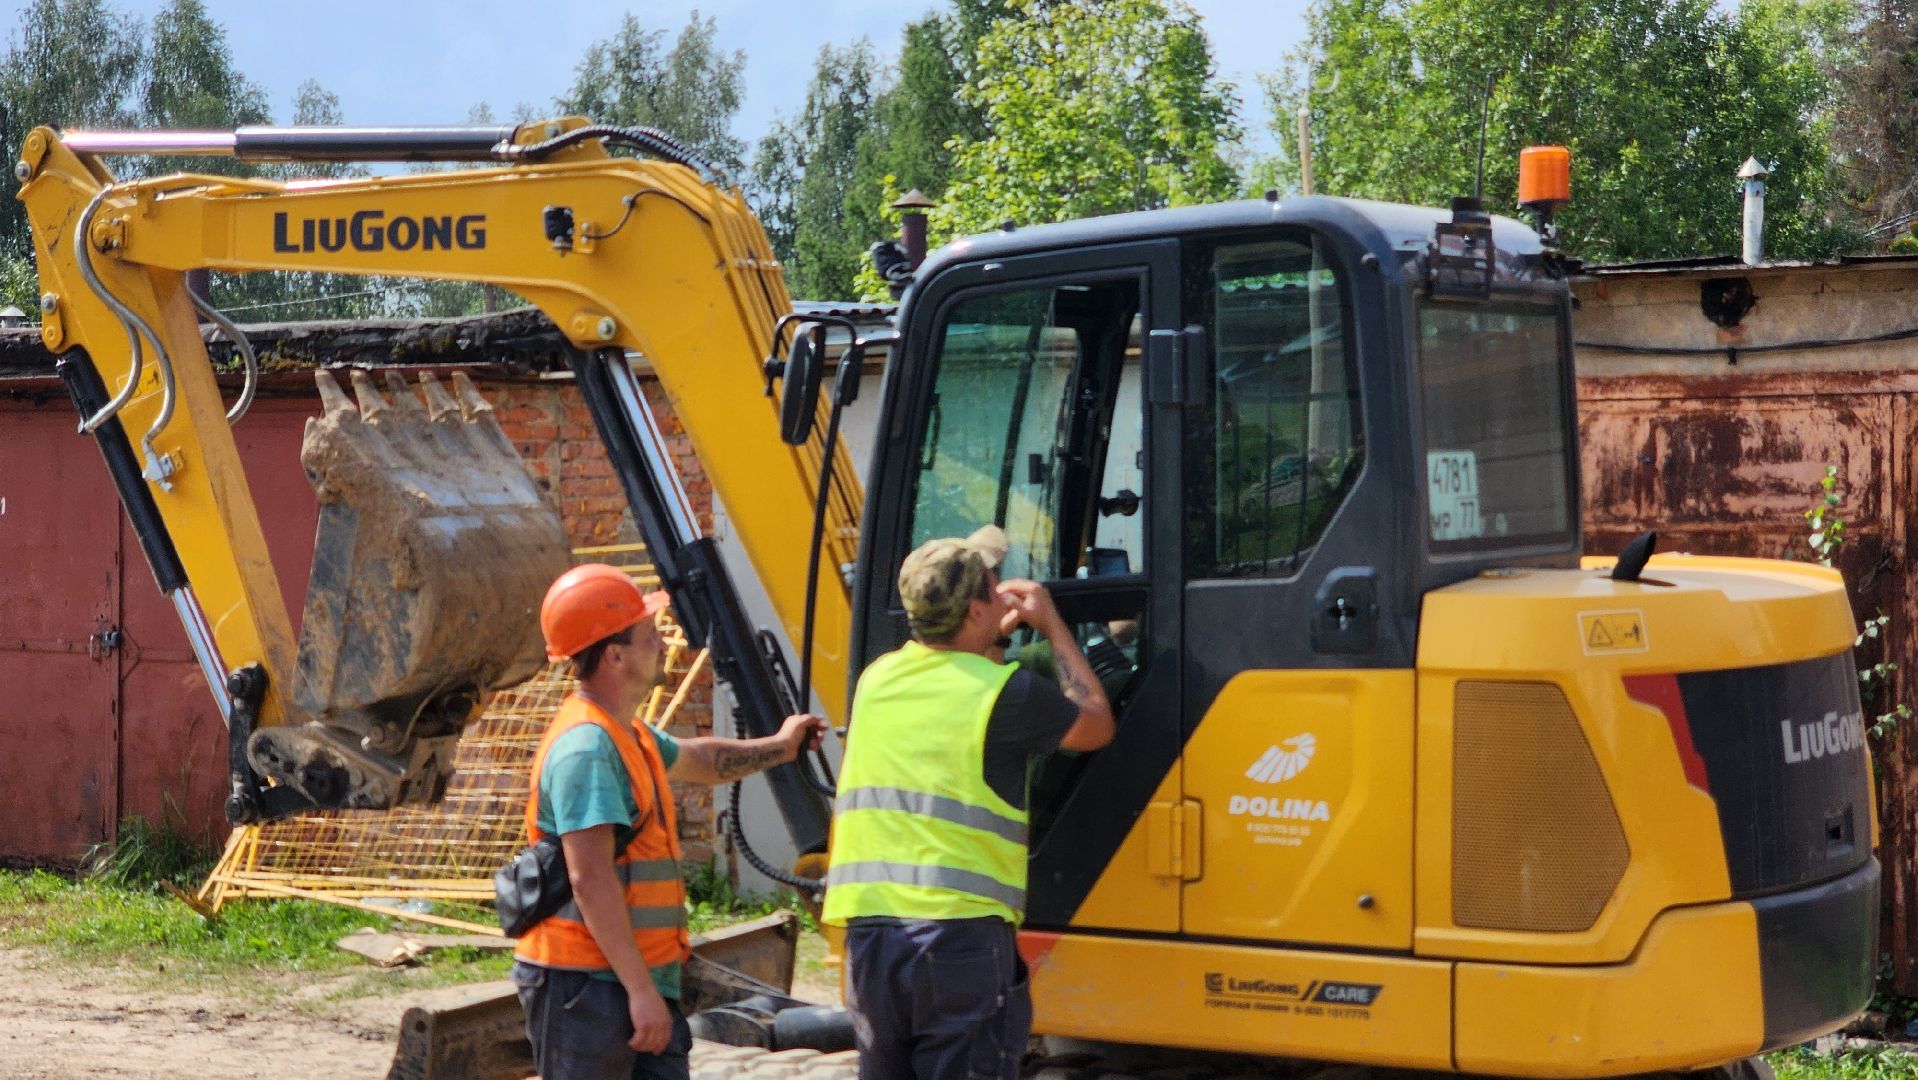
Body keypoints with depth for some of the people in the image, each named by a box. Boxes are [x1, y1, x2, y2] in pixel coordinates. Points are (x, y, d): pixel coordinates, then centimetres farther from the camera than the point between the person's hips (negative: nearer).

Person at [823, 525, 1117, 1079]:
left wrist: (996, 634, 33)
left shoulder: (876, 681, 9)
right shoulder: (1004, 692, -7)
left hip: (869, 930, 5)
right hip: (961, 933, -5)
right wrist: (1053, 627, 20)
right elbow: (1096, 725, 13)